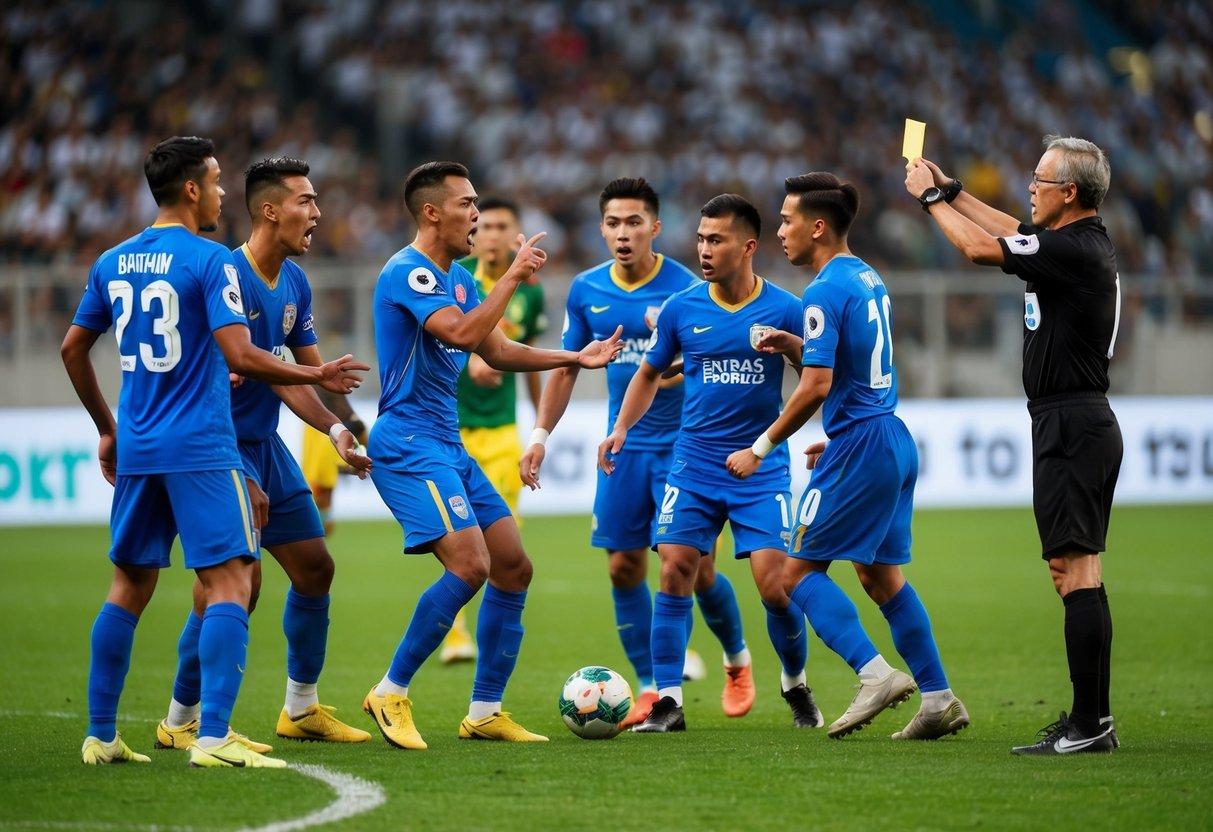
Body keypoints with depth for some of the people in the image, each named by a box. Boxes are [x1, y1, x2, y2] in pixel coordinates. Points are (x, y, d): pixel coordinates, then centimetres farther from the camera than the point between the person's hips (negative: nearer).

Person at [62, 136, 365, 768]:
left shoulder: (113, 262, 11)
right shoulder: (209, 260, -10)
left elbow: (72, 348, 17)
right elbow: (241, 356, -18)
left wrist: (107, 430, 27)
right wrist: (317, 378, -5)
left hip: (135, 450, 7)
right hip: (200, 450, -7)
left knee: (130, 586, 14)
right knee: (229, 582, -7)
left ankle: (100, 735, 15)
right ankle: (212, 737, -18)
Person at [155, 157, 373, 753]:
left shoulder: (294, 283, 8)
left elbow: (305, 375, 13)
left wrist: (337, 429, -7)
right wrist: (239, 478, -23)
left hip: (266, 446, 9)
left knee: (314, 567, 11)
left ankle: (302, 708, 25)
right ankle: (181, 722, -3)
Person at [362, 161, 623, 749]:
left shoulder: (457, 277, 17)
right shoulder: (407, 272, -13)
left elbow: (498, 351, 23)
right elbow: (463, 333, -26)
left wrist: (576, 358, 15)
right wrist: (515, 276, -19)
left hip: (448, 445, 10)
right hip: (409, 442, -10)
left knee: (514, 568, 6)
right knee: (470, 565, -22)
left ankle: (485, 712, 13)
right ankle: (391, 694, -10)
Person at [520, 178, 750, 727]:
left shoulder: (685, 289, -12)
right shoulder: (586, 291, 3)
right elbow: (566, 368, 12)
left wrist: (678, 366, -32)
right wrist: (540, 435, 6)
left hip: (682, 447, -4)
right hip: (624, 449, 4)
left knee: (695, 569, -4)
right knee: (624, 568, -1)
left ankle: (737, 661, 23)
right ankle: (650, 690, 10)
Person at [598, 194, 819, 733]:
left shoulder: (783, 310, -4)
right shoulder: (681, 309, 2)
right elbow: (650, 372, 17)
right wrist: (621, 428, 5)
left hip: (762, 466, -2)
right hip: (694, 462, 2)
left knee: (774, 583, -9)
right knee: (674, 571, -10)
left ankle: (795, 684, 17)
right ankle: (668, 701, -3)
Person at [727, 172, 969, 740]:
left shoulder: (826, 290, -14)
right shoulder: (867, 278, 15)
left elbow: (817, 385, -21)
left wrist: (761, 448, -15)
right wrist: (792, 345, 12)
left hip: (858, 447, -9)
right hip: (893, 440, 9)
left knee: (799, 570, -4)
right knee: (881, 575, 14)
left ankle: (875, 673, -16)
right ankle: (938, 699, 12)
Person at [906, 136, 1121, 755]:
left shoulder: (1075, 250, -16)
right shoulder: (1084, 244, 13)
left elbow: (981, 247, -12)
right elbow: (1010, 231, 29)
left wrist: (930, 197, 3)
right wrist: (948, 188, 32)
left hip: (1070, 425, -10)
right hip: (1086, 424, 10)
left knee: (1075, 573, -11)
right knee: (1078, 576, 11)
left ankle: (1088, 725, -13)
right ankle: (1092, 719, 13)